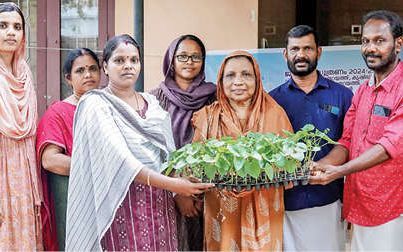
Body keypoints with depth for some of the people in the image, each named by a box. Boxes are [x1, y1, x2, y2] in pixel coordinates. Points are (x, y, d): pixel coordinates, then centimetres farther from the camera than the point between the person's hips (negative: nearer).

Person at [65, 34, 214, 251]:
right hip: (122, 203, -5)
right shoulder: (96, 105, -6)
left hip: (161, 205, 5)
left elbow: (169, 154, 11)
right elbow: (120, 159, -17)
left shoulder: (152, 103, 13)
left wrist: (181, 194, -5)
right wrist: (173, 185, -22)